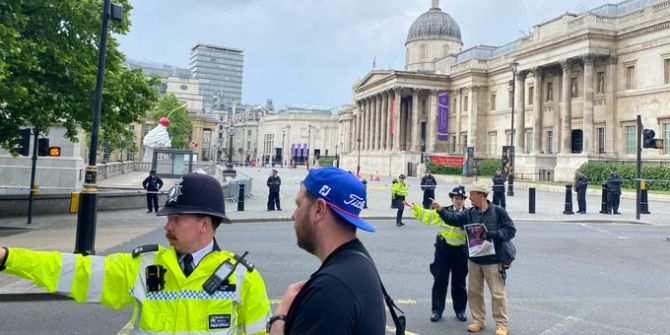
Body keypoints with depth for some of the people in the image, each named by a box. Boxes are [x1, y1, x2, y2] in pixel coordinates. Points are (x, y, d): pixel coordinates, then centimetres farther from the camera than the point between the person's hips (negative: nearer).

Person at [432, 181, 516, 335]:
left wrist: (491, 234, -20)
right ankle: (478, 320, 27)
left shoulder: (498, 211, -10)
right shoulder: (469, 213, 3)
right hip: (474, 260, 5)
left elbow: (511, 230, -11)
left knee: (497, 293, 3)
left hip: (493, 260, -5)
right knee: (474, 291, 13)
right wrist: (440, 209, -19)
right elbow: (453, 219, -5)